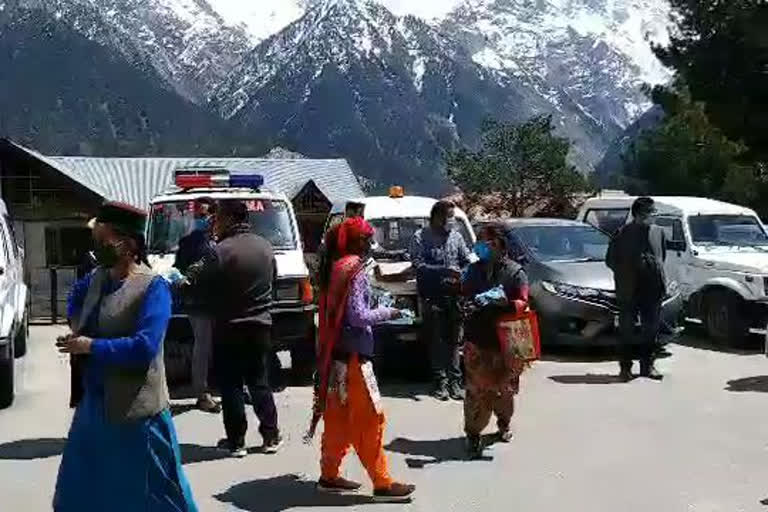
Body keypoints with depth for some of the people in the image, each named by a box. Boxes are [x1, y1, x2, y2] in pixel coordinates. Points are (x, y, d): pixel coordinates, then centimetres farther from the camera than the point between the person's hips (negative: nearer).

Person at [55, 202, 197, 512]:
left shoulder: (153, 287, -18)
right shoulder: (97, 277, 4)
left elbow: (144, 347, -26)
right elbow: (75, 297, 27)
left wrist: (91, 346, -20)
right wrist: (77, 326, 8)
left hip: (134, 408, -8)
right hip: (93, 403, 8)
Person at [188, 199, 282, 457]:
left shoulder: (222, 251, -19)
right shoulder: (265, 246, 3)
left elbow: (200, 283, -12)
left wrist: (193, 272, 8)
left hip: (229, 329, -6)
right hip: (261, 326, 6)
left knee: (231, 386, 5)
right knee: (260, 383, 15)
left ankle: (236, 441, 9)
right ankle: (271, 436, 17)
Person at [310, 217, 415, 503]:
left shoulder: (335, 267, 11)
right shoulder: (356, 270, -15)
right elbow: (357, 316, -18)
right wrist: (387, 313, -6)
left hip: (336, 353, 9)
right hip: (353, 354, -9)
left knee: (338, 417, 15)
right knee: (369, 418, -3)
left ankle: (329, 476, 23)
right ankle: (382, 484, 3)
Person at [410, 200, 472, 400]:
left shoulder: (456, 236, 14)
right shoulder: (421, 238, 0)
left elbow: (467, 260, 15)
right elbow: (419, 265, -10)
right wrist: (444, 271, -19)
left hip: (455, 296, 4)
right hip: (433, 297, -4)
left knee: (454, 340, 5)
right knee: (437, 341, 0)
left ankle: (454, 381, 10)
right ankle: (441, 382, 6)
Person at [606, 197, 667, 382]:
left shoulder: (659, 232, 8)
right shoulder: (623, 234, -5)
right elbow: (610, 260, 1)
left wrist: (658, 274, 11)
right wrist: (625, 274, -5)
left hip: (652, 289, 4)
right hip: (629, 290, -4)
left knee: (651, 329, 9)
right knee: (627, 330, 1)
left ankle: (647, 365, 19)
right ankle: (625, 366, 9)